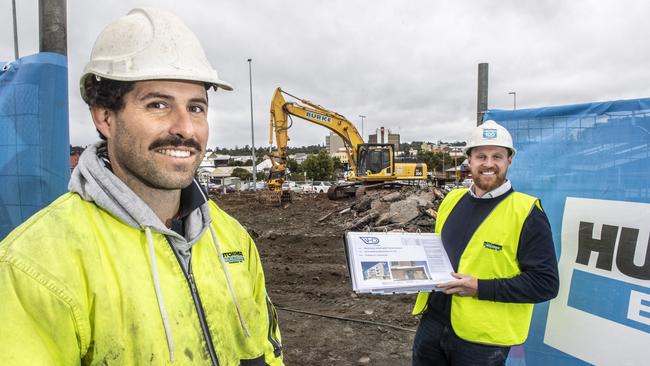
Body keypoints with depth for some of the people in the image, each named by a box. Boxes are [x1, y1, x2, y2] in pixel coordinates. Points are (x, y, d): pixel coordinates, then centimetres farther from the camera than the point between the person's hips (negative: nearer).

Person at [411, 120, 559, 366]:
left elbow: (545, 283, -15)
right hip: (432, 322, 5)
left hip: (482, 340, -5)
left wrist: (480, 288, -22)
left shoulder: (526, 213, -13)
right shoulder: (452, 199, 5)